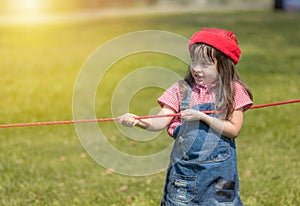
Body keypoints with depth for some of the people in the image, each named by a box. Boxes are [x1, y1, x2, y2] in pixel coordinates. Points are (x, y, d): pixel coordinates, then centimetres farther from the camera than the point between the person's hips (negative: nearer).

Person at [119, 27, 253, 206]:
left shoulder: (233, 91, -3)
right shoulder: (182, 89, 0)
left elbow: (234, 130, -10)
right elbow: (161, 122, -9)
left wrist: (202, 117, -19)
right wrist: (140, 122, -29)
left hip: (219, 167, -1)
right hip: (185, 165, 1)